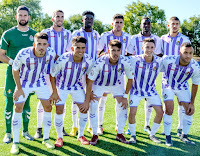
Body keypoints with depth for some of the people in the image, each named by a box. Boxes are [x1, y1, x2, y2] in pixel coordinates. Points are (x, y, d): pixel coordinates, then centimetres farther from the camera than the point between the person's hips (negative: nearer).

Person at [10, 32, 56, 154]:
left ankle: (46, 139, 14)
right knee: (18, 108, -7)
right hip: (24, 82, -2)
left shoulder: (51, 53, -23)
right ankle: (15, 143, 6)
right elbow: (15, 70, -13)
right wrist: (19, 88, -12)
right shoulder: (23, 54, -31)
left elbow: (57, 58, 3)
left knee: (48, 107, -3)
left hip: (41, 82, 3)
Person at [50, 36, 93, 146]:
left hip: (77, 85, 3)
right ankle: (59, 137, 10)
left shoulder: (88, 61, -22)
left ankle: (80, 135, 17)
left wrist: (87, 100, -11)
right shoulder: (63, 60, -32)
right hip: (62, 85, -2)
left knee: (85, 109, -4)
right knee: (59, 110, -11)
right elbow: (52, 75, -16)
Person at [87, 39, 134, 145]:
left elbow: (130, 79, -11)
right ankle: (95, 135, 3)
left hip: (116, 85, 2)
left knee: (124, 107, -8)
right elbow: (90, 80, -22)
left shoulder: (125, 62, -26)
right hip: (99, 84, -2)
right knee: (92, 107, -14)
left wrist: (125, 96, -12)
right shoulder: (100, 62, -32)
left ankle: (120, 134, 11)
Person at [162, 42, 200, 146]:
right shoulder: (168, 60, -33)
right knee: (169, 110, -15)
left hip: (182, 87, 3)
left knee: (189, 111, -1)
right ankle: (167, 137, 5)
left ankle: (184, 136, 22)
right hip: (168, 86, -2)